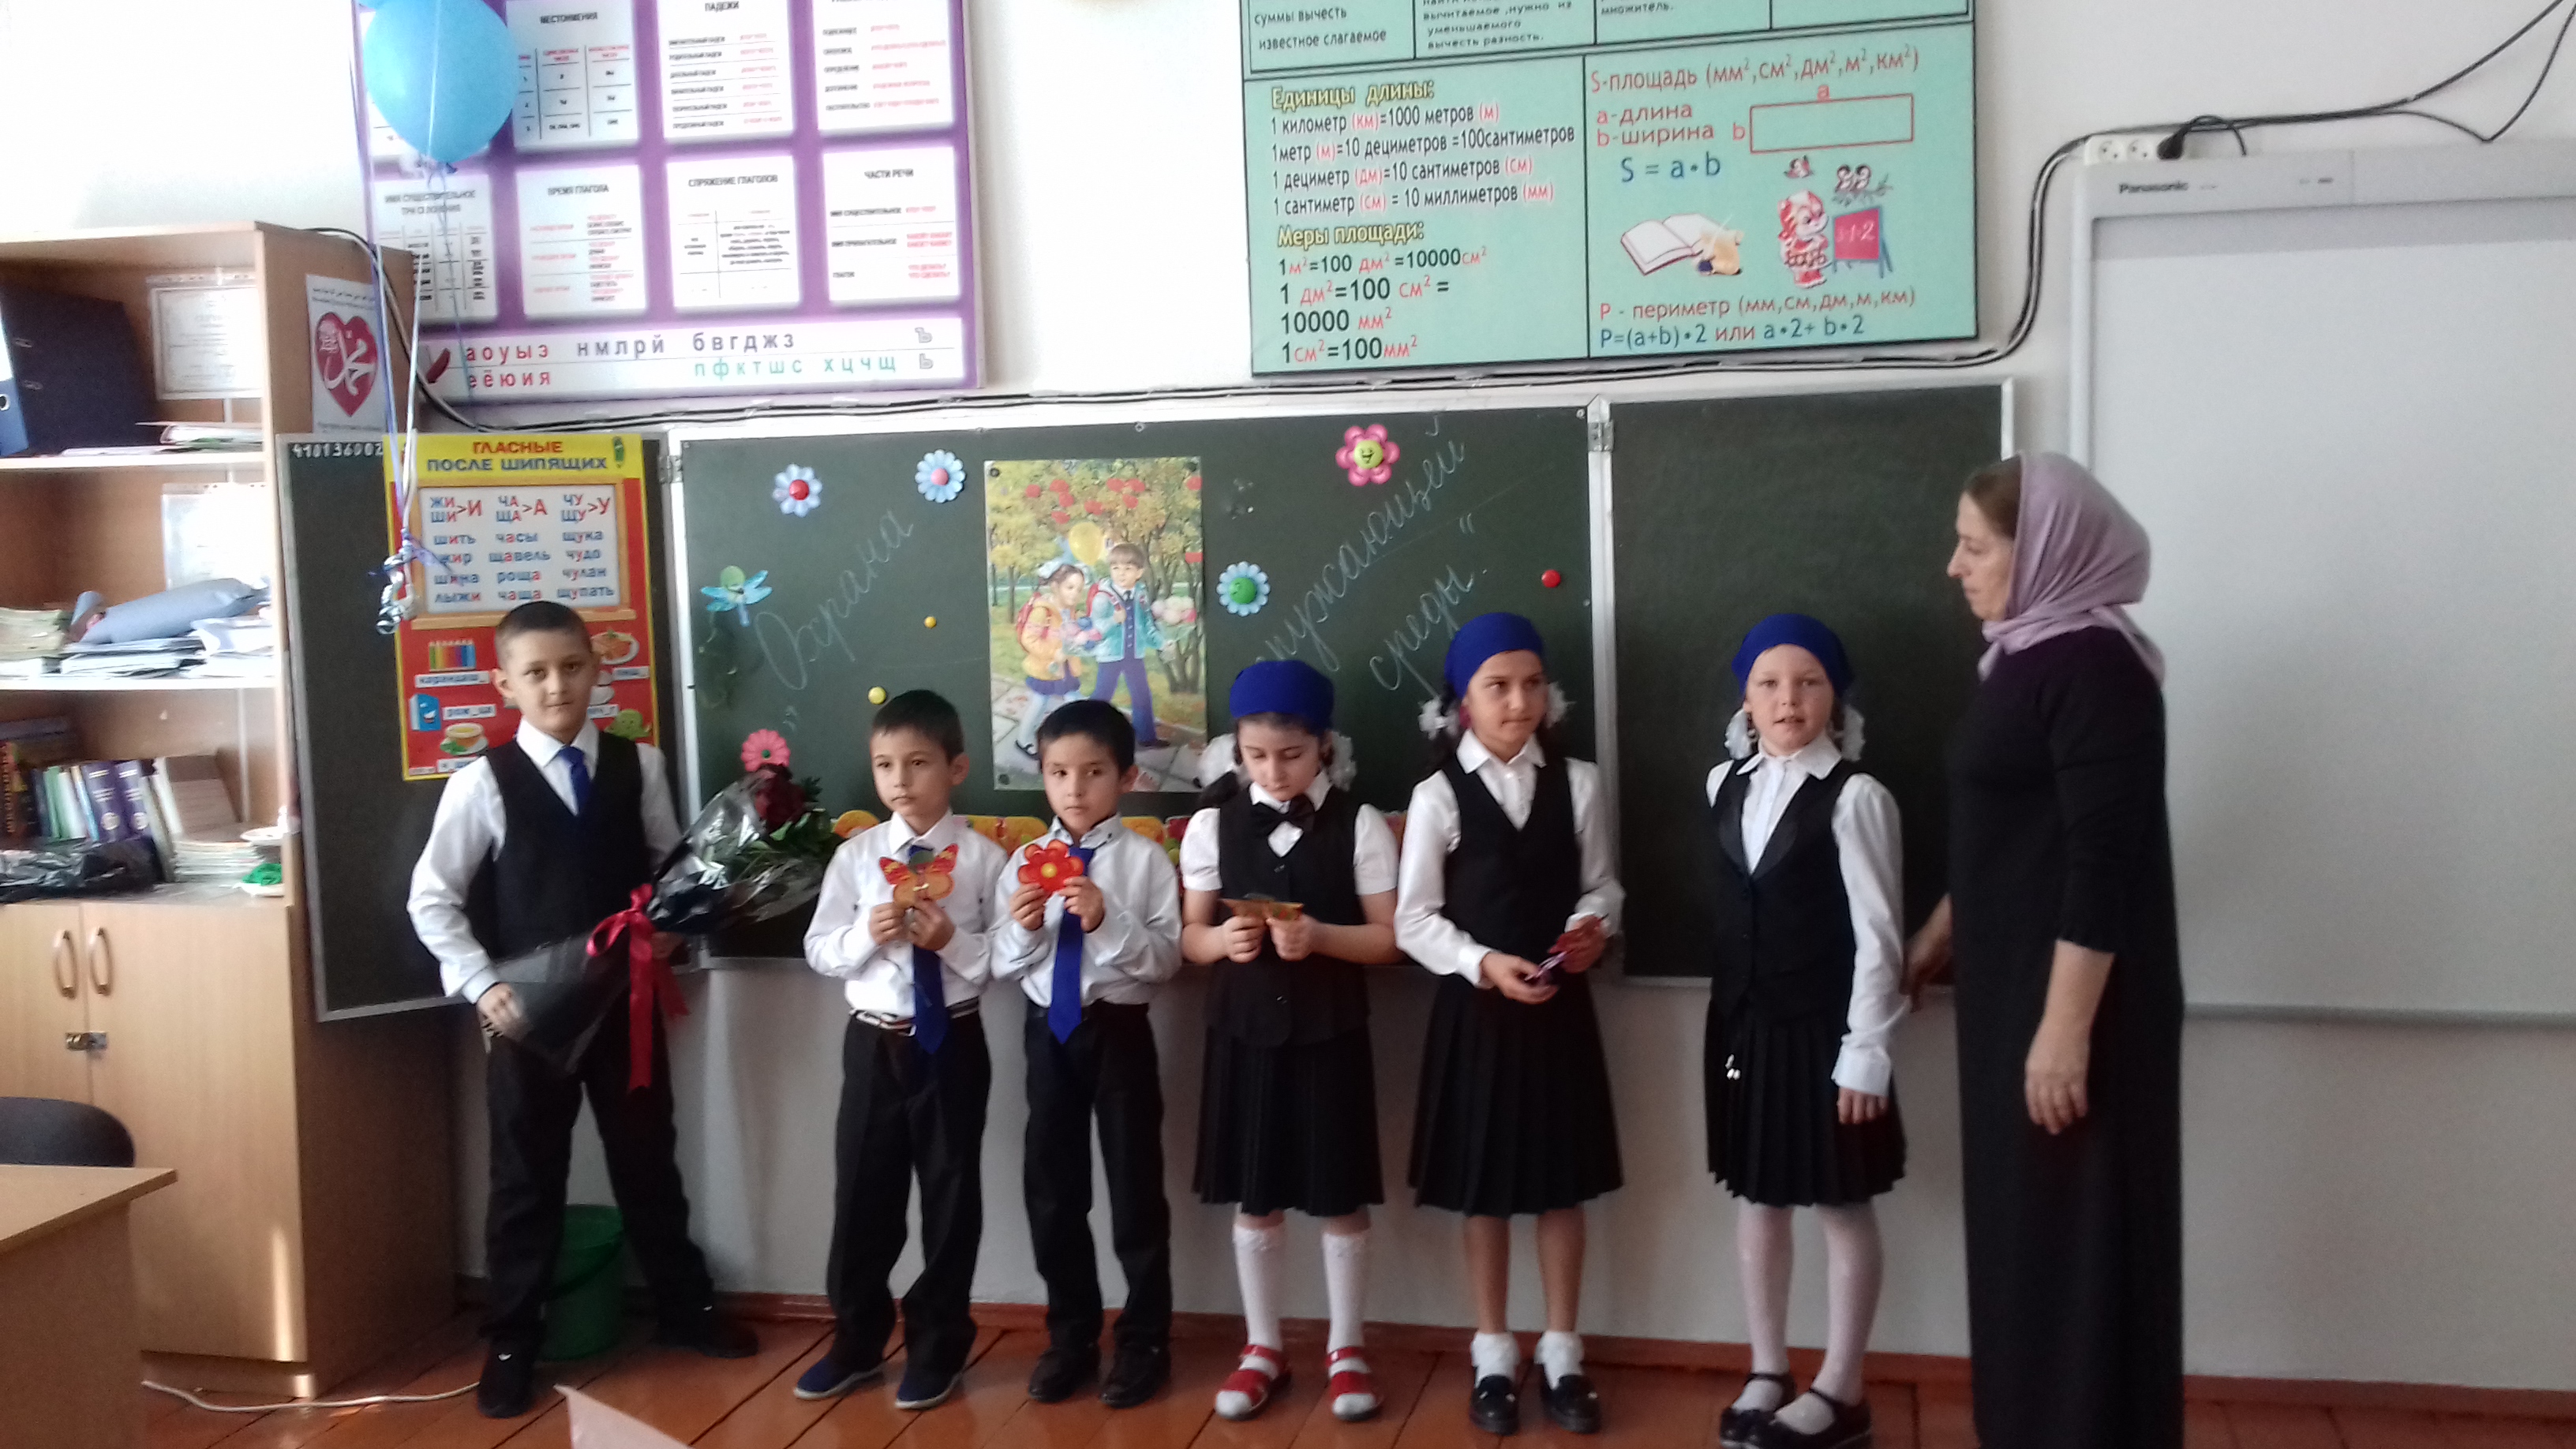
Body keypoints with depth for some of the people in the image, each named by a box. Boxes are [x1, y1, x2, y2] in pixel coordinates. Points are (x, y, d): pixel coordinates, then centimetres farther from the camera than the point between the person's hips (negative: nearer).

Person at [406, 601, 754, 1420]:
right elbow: (432, 900, -4)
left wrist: (668, 931, -11)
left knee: (647, 1160, 16)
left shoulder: (639, 767, -3)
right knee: (526, 1179, 9)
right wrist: (483, 987, -12)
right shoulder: (484, 782, -9)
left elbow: (671, 869, 7)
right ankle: (511, 1345, 25)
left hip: (627, 1001, 2)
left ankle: (684, 1308, 34)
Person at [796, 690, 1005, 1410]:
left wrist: (953, 941, -23)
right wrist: (867, 933, -17)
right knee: (861, 1195, 12)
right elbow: (819, 951, 1)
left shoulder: (984, 858, -7)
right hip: (873, 1043, 2)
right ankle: (857, 1341, 31)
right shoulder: (855, 854, 0)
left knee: (951, 1194, 9)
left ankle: (937, 1346, 27)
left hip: (952, 1043, -2)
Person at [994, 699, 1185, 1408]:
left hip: (1119, 1031, -4)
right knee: (1051, 1190, 13)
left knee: (1135, 1189, 7)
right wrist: (1023, 928, -17)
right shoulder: (1026, 861, 2)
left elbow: (1166, 959, -13)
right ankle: (1071, 1337, 31)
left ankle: (1144, 1342, 24)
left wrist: (1108, 922, -26)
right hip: (1049, 1031, 4)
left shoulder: (1145, 859, -8)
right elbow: (1004, 965, 3)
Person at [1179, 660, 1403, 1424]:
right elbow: (1189, 937, 5)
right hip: (1243, 1030, 2)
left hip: (1330, 1031, -1)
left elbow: (1390, 937, -5)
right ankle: (1263, 1346, 28)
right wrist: (1223, 939, -17)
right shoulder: (1211, 824, 1)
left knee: (1341, 1198, 7)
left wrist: (1320, 937, -21)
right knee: (1254, 1199, 11)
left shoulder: (1359, 825, -5)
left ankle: (1346, 1349, 25)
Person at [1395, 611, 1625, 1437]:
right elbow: (1413, 920, -6)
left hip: (1561, 1005, 2)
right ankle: (1495, 1357, 24)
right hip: (1475, 1007, -2)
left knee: (1564, 1184, 10)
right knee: (1483, 1189, 8)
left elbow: (1600, 886, 6)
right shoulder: (1438, 796, -6)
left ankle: (1560, 1354, 25)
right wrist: (1484, 964, -18)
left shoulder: (1577, 783, 1)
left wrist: (1593, 926, -15)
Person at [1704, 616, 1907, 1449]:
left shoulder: (1854, 797, -14)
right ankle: (1767, 1374, 28)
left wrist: (1865, 1052, -14)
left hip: (1824, 1027, -6)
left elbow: (1876, 936, -13)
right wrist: (1726, 1018, 10)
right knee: (1756, 1199, 14)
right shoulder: (1724, 785, 5)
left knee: (1843, 1208, 6)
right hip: (1745, 1023, 6)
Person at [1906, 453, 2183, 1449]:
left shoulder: (2095, 666, -18)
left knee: (2074, 1237, 1)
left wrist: (2065, 1028, -23)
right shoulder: (2030, 654, 11)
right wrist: (1940, 934, 28)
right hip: (2012, 986, 9)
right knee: (2023, 1227, 16)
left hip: (2070, 999, -9)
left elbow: (2103, 864, -22)